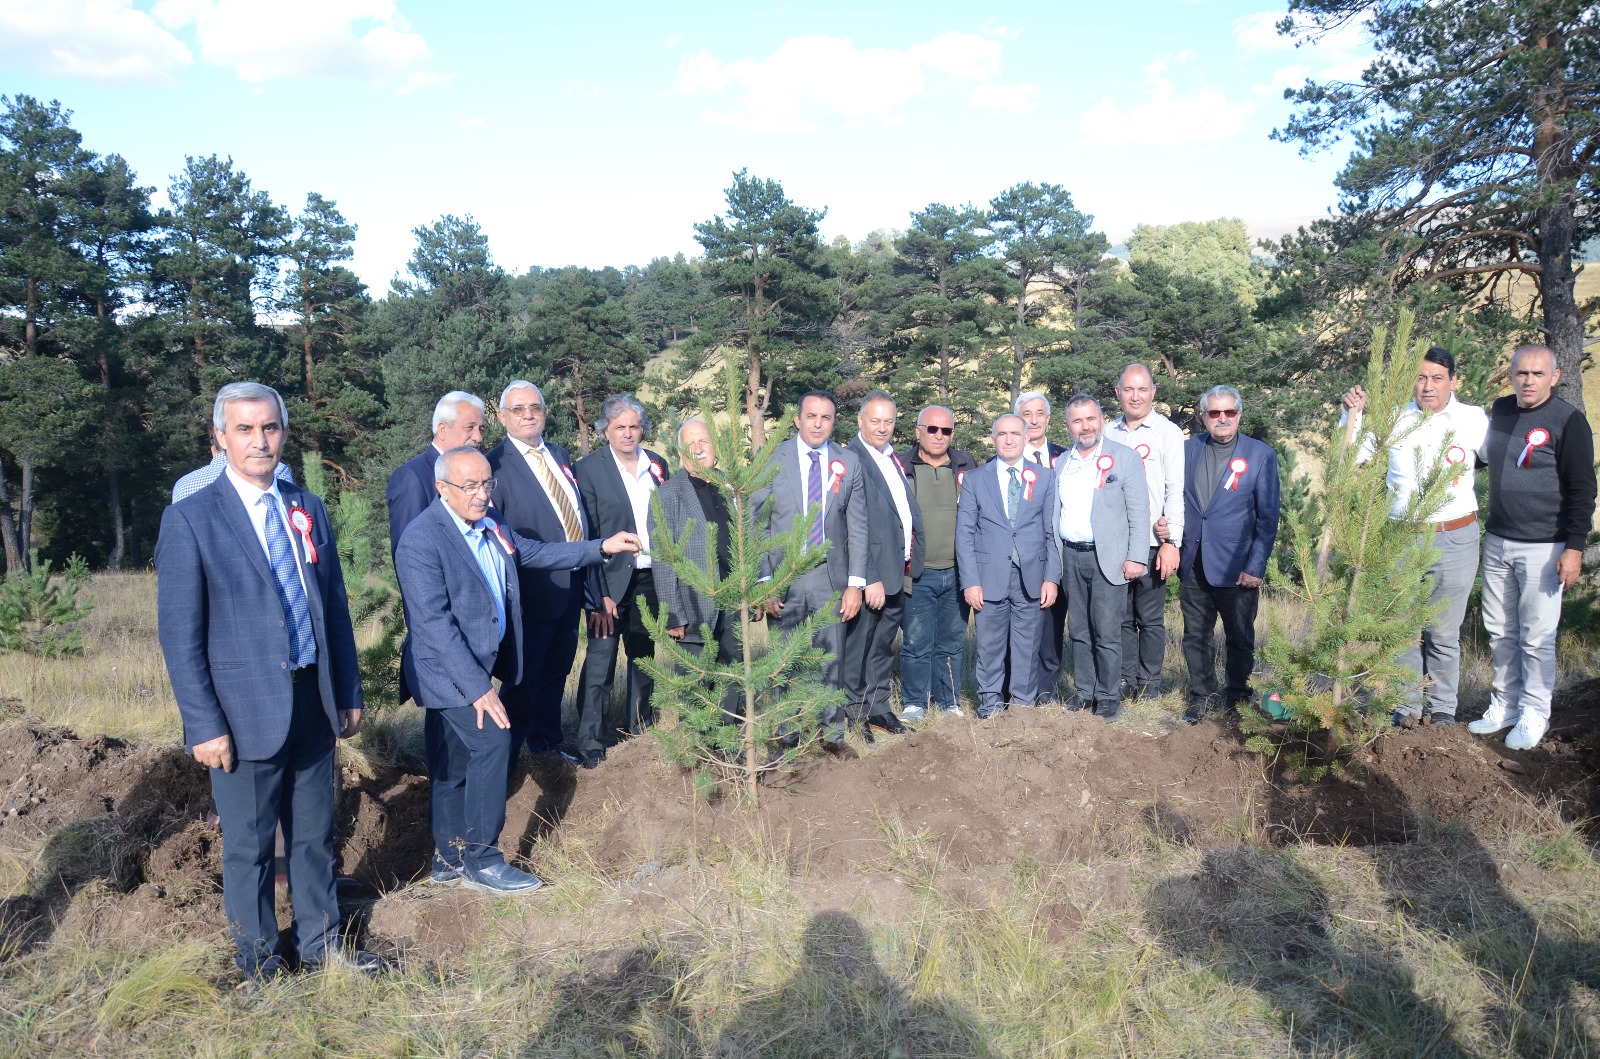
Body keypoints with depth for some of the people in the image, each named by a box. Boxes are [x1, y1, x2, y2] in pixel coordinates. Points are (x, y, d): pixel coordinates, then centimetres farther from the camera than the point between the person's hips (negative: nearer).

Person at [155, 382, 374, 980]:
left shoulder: (308, 511, 7)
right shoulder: (190, 520, -8)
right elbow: (180, 636, -9)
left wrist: (349, 692, 10)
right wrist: (204, 725, -13)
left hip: (313, 702, 5)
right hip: (247, 712, -4)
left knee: (314, 835, 17)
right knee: (249, 847, 10)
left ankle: (319, 943, 35)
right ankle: (260, 963, 30)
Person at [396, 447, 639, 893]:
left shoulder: (490, 527, 6)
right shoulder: (420, 541, -20)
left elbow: (536, 552, 19)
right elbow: (434, 622, -24)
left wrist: (601, 547, 11)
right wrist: (477, 686, -27)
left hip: (476, 667, 8)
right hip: (449, 672, -8)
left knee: (452, 766, 15)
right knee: (491, 743, -14)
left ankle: (449, 862, 25)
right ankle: (481, 859, -3)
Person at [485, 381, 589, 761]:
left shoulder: (559, 455, 10)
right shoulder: (495, 465, -12)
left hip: (571, 586, 7)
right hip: (534, 592, -7)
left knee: (555, 674, 20)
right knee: (523, 680, 5)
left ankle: (546, 744, 36)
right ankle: (506, 758, 21)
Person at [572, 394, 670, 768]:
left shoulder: (657, 465, 5)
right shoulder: (589, 468, -9)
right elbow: (585, 535, -11)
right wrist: (598, 593, -17)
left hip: (650, 578, 5)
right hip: (611, 579, -5)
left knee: (643, 652, 18)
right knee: (600, 660, -3)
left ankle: (640, 720, 34)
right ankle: (589, 742, 6)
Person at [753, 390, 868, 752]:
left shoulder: (849, 463, 4)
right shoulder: (772, 459, 0)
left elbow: (858, 527, 4)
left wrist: (855, 583, -2)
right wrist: (763, 581, -9)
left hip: (831, 576, 1)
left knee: (831, 659, 7)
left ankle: (832, 733, 22)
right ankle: (786, 736, 22)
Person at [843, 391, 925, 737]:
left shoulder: (893, 459, 14)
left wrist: (911, 561, 10)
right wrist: (870, 578, -21)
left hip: (898, 570, 8)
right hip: (871, 573, -8)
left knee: (884, 644, 18)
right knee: (858, 645, 4)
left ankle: (879, 708, 29)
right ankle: (855, 712, 16)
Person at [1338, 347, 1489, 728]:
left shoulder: (1474, 419, 2)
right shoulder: (1393, 419, 3)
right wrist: (1352, 412, -4)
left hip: (1455, 539, -1)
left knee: (1444, 633, 8)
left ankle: (1442, 708, 22)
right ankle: (1407, 707, 19)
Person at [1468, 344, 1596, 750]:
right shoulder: (1500, 410, 7)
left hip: (1543, 548, -6)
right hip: (1497, 542, 6)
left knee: (1537, 637, 2)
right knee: (1500, 631, 13)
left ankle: (1534, 713, 15)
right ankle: (1505, 704, 26)